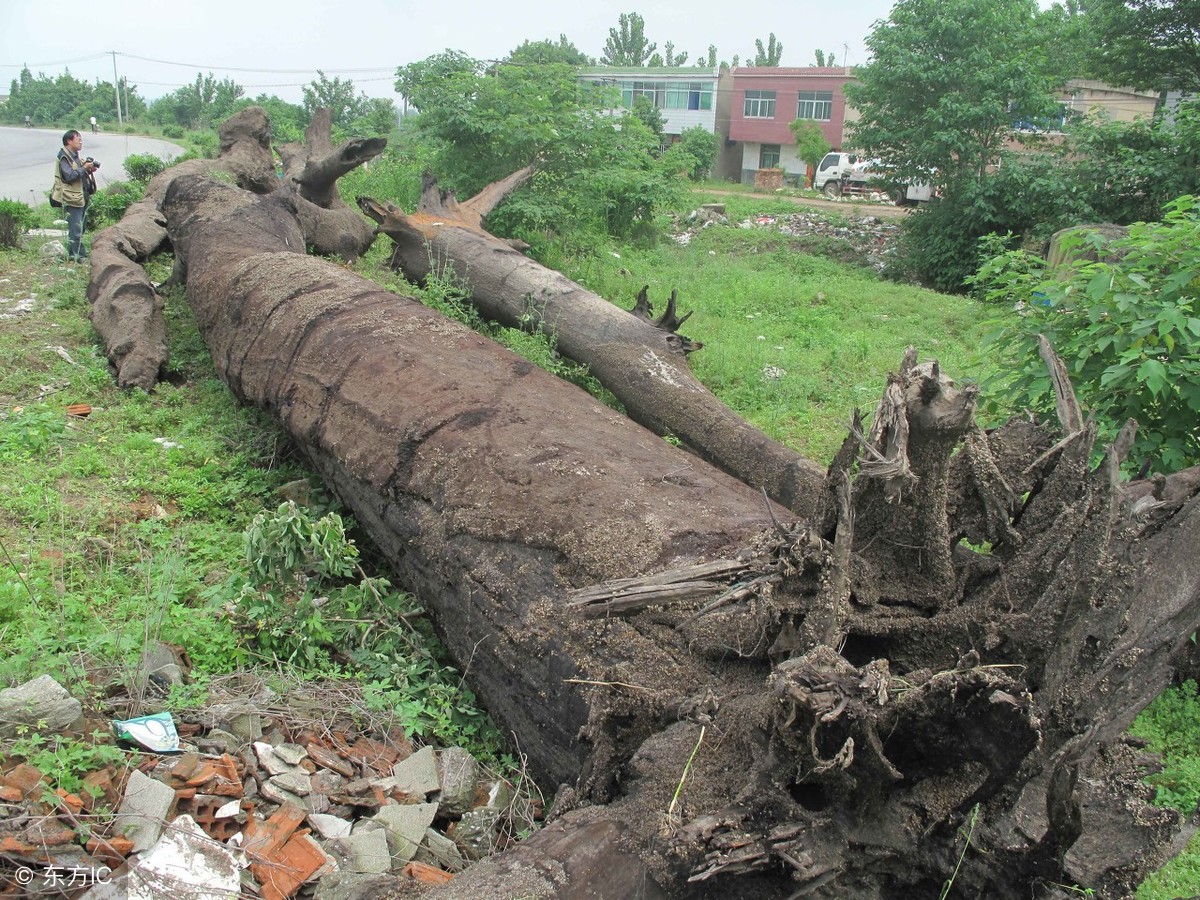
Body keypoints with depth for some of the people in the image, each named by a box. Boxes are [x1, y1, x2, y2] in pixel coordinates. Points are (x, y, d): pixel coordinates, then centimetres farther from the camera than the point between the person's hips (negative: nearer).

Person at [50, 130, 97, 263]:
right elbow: (69, 175, -23)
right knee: (76, 230, -8)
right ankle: (80, 256, -6)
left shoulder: (75, 156, 17)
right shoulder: (64, 157, -12)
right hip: (72, 198, -10)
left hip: (81, 197, 10)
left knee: (76, 228, 15)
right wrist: (84, 168, -17)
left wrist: (88, 170, 5)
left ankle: (73, 254, 22)